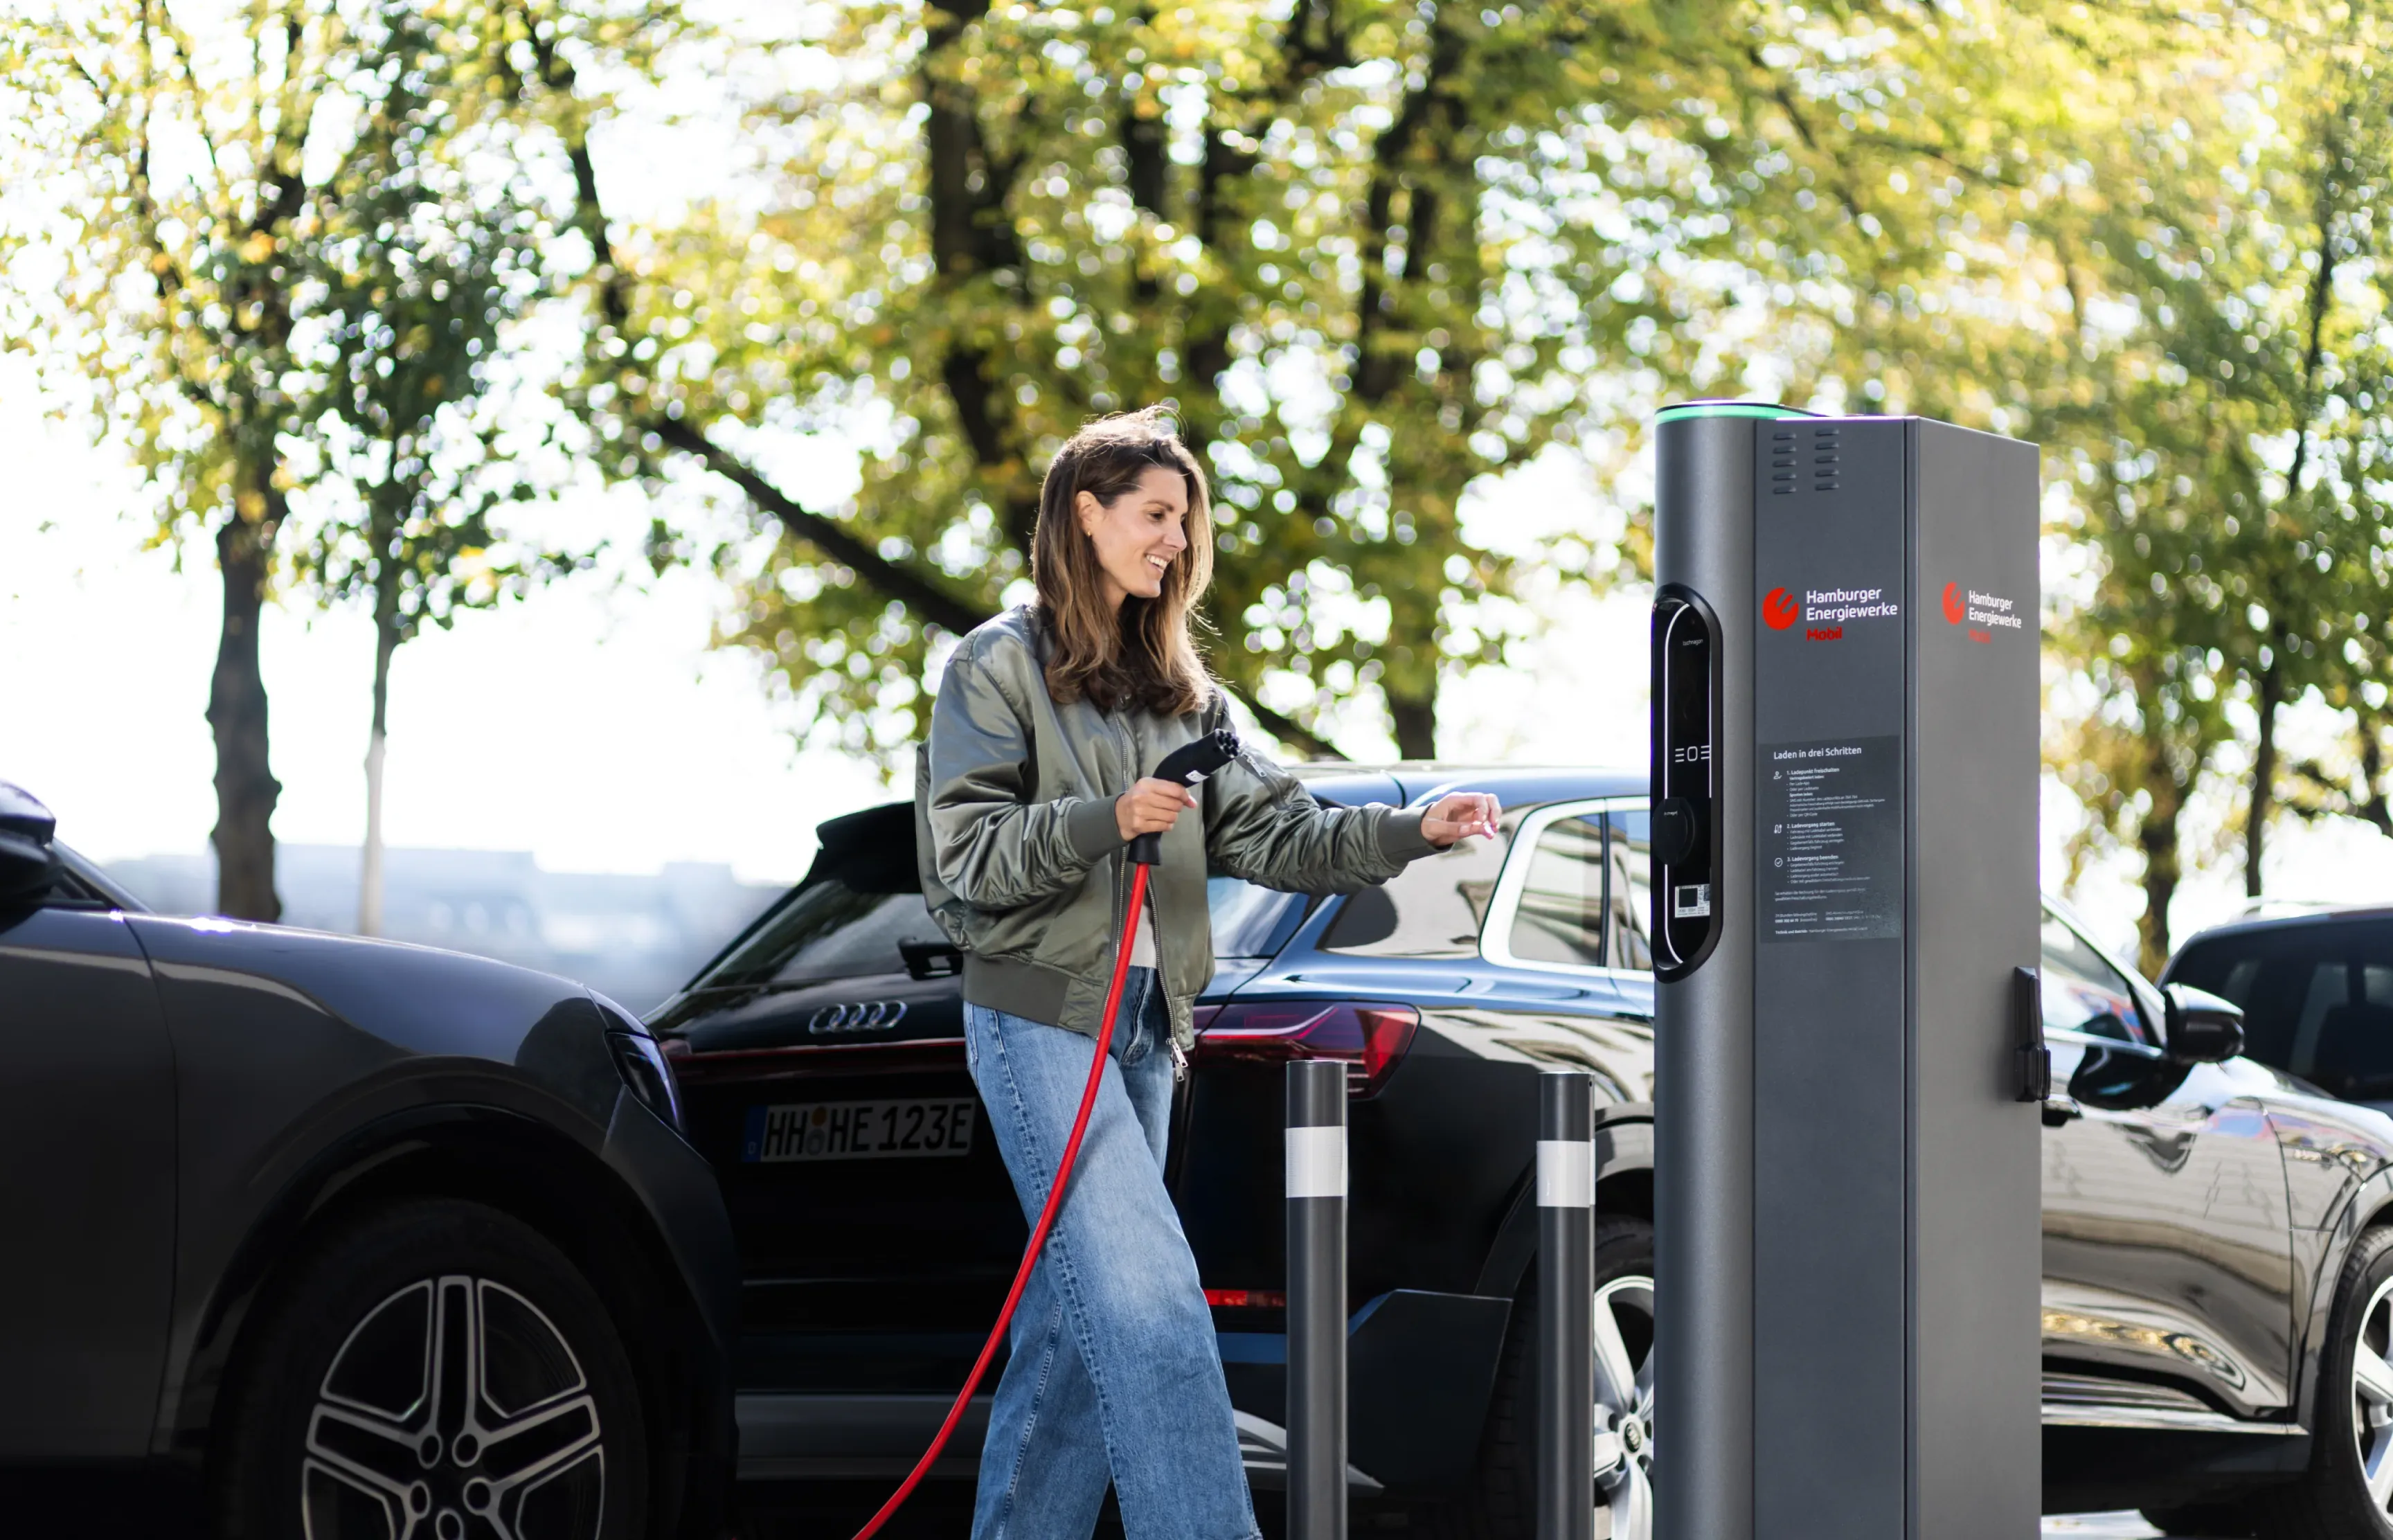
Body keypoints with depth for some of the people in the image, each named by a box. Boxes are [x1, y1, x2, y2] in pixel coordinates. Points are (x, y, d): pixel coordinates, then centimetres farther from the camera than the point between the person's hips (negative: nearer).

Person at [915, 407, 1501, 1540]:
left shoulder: (1177, 685, 18)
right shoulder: (1001, 666, -3)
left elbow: (1269, 831, 9)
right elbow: (961, 850, -9)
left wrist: (1411, 833, -4)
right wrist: (1105, 822, -21)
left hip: (1143, 1022, 7)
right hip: (1041, 1015, -7)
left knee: (1080, 1318, 8)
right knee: (1144, 1294, -16)